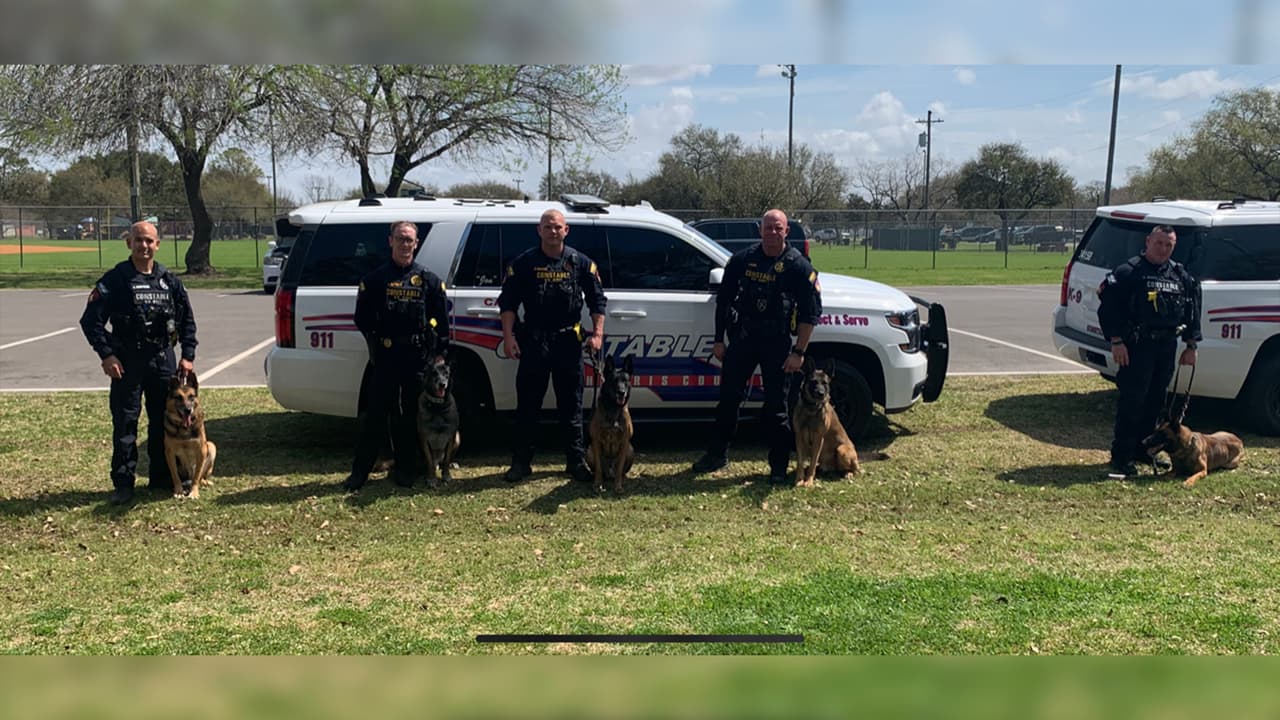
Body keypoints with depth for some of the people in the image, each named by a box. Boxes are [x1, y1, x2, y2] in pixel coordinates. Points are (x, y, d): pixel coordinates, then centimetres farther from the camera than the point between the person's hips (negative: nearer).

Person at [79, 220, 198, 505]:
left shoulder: (169, 280, 7)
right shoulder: (115, 279, -4)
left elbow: (187, 320, 14)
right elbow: (91, 320, -6)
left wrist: (188, 355, 6)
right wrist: (106, 354, -13)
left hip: (163, 360, 4)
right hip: (127, 361, -4)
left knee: (164, 422, 10)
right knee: (125, 424, 0)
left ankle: (162, 478, 22)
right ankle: (123, 484, 8)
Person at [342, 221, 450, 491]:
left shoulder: (429, 280, 6)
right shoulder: (375, 279, 5)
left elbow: (442, 319, 5)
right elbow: (362, 317, 7)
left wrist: (440, 353, 0)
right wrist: (376, 340, -2)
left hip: (419, 356, 1)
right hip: (385, 357, -1)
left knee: (412, 413, 8)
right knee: (377, 413, -2)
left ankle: (406, 468, 19)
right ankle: (360, 471, 4)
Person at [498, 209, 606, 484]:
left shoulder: (581, 263, 5)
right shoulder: (523, 263, 2)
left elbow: (597, 301, 8)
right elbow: (507, 302, 3)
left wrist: (597, 334, -2)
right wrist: (508, 336, -7)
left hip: (569, 340, 1)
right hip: (533, 340, 0)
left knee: (571, 405, 6)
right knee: (527, 404, 4)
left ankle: (576, 461, 15)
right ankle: (520, 462, 13)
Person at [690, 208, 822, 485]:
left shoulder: (798, 266, -6)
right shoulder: (742, 260, 3)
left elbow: (810, 313, -6)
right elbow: (723, 300, 10)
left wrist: (799, 352, -11)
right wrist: (718, 340, 7)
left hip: (777, 343, -3)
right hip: (742, 338, 3)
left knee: (776, 405, 2)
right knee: (728, 398, 8)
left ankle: (779, 465, 13)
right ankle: (717, 454, 22)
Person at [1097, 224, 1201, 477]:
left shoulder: (1181, 276, 13)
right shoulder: (1129, 272, -5)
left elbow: (1192, 311, 18)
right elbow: (1109, 307, -9)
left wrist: (1191, 345, 13)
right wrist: (1116, 341, -15)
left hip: (1167, 347, 6)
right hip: (1137, 345, -6)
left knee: (1155, 401, 11)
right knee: (1132, 401, -8)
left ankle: (1143, 449, 23)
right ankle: (1121, 457, -3)